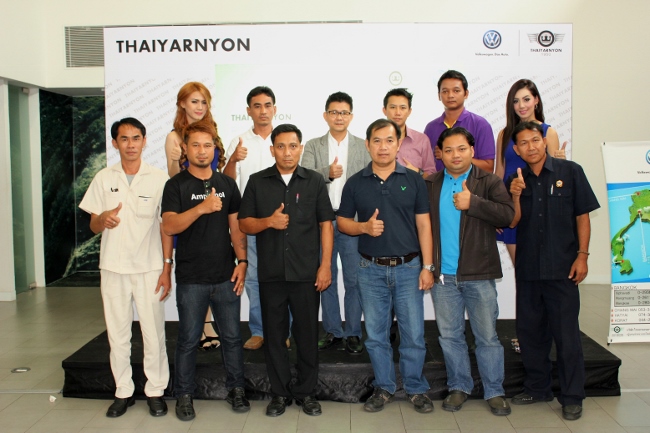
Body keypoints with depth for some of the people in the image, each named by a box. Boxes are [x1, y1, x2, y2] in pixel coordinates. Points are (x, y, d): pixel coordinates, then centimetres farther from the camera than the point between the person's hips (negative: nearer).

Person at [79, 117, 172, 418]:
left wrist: (167, 268, -4)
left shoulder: (159, 179, -2)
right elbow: (93, 226, 8)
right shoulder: (103, 178, 5)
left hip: (149, 268, -2)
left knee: (154, 333, 1)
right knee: (117, 334, 9)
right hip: (113, 268, 2)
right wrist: (103, 219, -16)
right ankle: (123, 391, 24)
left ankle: (155, 391, 17)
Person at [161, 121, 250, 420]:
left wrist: (242, 262, 1)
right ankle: (184, 394, 24)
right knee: (188, 339, 8)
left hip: (226, 276, 3)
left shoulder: (227, 184, 8)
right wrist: (201, 208, -29)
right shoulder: (176, 185, -2)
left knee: (232, 336, 10)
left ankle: (236, 389, 26)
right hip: (190, 278, -2)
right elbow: (168, 226, -15)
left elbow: (236, 226, 10)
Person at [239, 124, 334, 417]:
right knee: (274, 334, 9)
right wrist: (268, 221, -16)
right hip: (270, 274, 1)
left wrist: (325, 265, -6)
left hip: (306, 273, -1)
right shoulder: (257, 182, 4)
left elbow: (325, 225, 1)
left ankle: (306, 392, 23)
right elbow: (244, 224, 4)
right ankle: (280, 392, 24)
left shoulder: (315, 181, 3)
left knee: (307, 333, 8)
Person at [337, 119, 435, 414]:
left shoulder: (413, 180, 1)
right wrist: (364, 227, -14)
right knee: (375, 335, 10)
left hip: (408, 268, -1)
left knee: (413, 334, 5)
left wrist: (427, 266, -5)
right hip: (371, 270, 1)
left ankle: (416, 389, 23)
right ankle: (384, 387, 27)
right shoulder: (355, 183, 3)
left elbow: (423, 225, 1)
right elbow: (342, 222, 7)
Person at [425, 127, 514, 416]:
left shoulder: (489, 182, 1)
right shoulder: (430, 186, 7)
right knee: (449, 336, 12)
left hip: (479, 274, -2)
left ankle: (494, 391, 21)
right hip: (442, 275, 2)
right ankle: (459, 387, 28)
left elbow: (507, 214, -13)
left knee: (487, 336, 7)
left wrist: (472, 203, -19)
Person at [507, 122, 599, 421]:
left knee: (566, 333, 2)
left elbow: (582, 216, -1)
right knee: (529, 330, 13)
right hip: (527, 267, 4)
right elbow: (513, 222, 2)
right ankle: (537, 388, 29)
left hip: (562, 267, -3)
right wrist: (515, 195, -15)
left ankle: (571, 397, 16)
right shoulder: (515, 181, 6)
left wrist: (582, 255, -7)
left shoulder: (570, 171, -2)